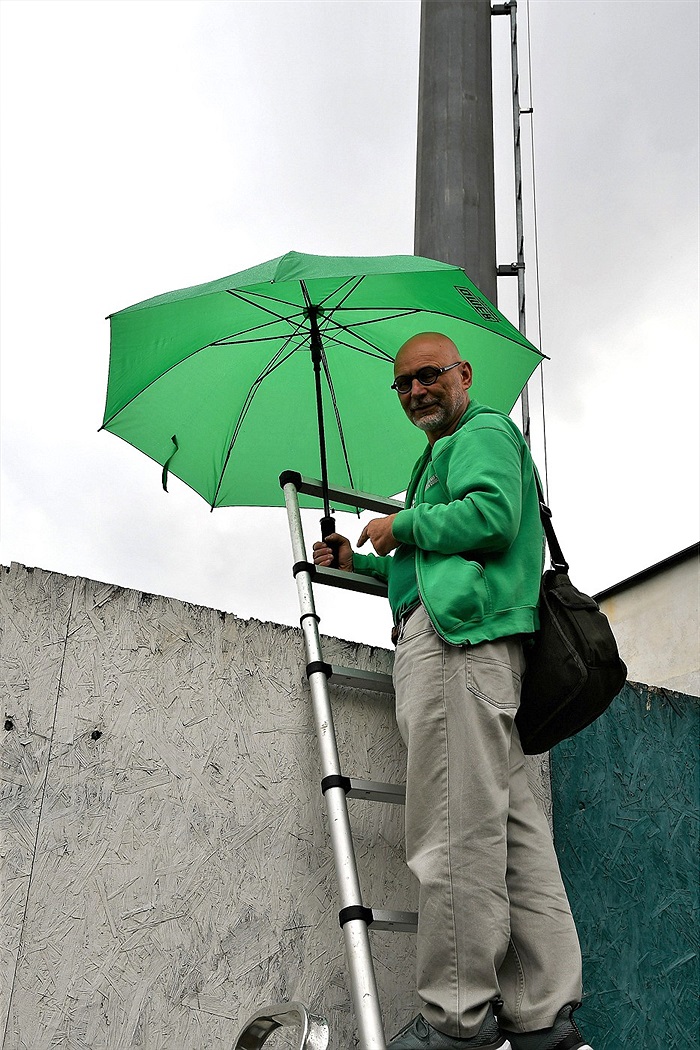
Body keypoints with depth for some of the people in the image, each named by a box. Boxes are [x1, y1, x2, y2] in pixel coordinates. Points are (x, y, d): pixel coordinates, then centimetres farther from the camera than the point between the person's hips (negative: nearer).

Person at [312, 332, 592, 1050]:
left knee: (456, 829, -12)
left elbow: (491, 516, -16)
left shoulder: (483, 431, 5)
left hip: (457, 636, -11)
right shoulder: (442, 455, 35)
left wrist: (402, 525, -4)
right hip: (445, 631, 11)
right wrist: (359, 562, 29)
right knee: (509, 824, 3)